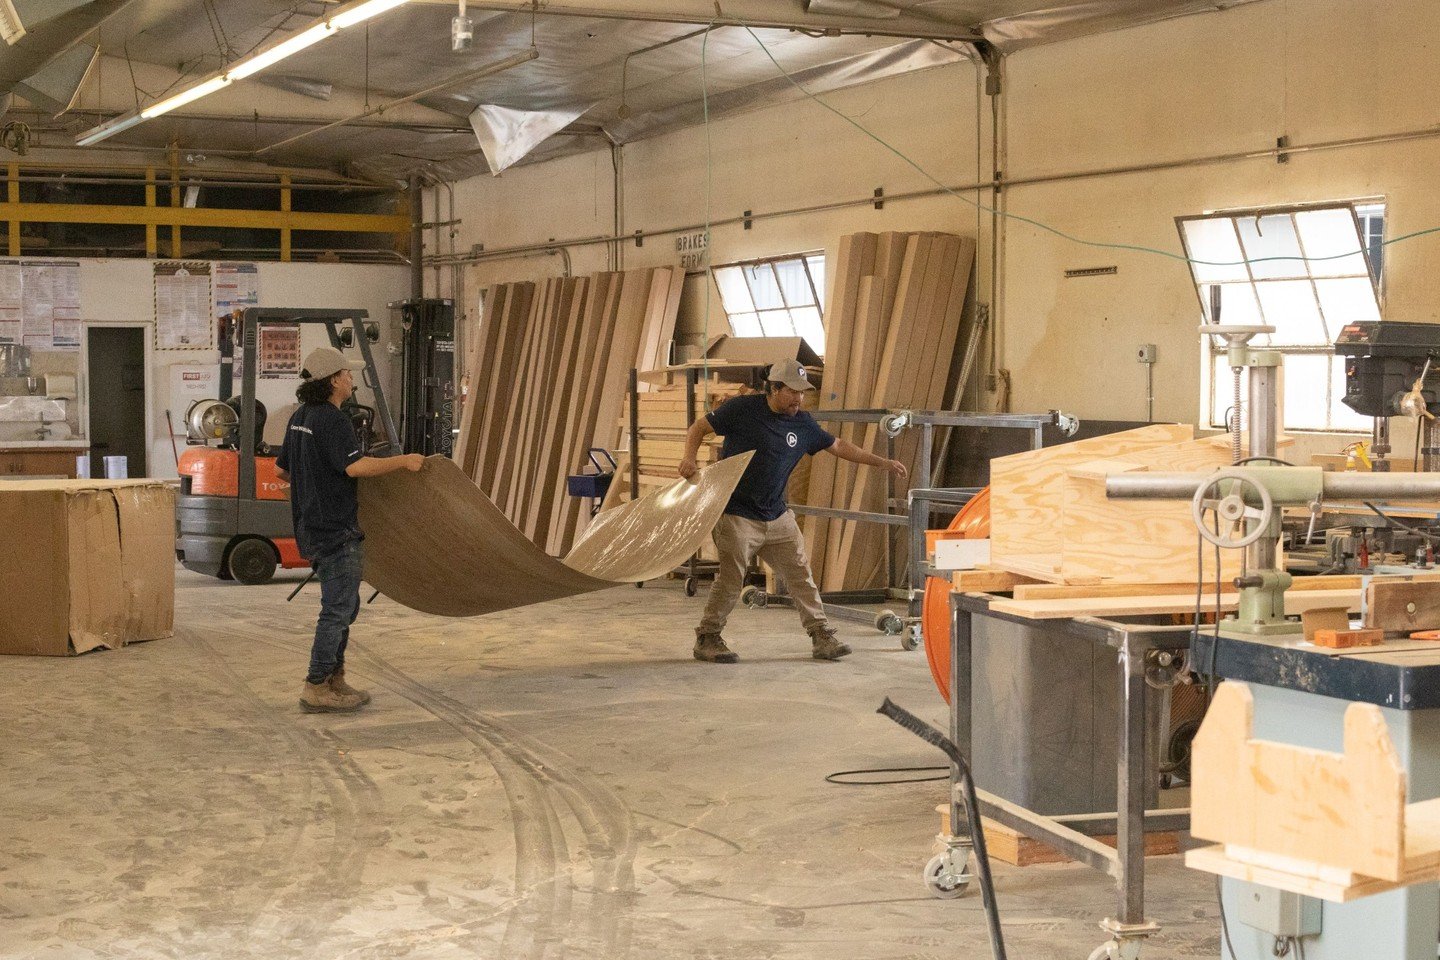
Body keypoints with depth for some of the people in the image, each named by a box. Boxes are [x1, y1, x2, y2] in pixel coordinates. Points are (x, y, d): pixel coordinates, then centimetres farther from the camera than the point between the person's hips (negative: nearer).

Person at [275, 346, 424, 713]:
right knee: (338, 608, -5)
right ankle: (316, 689, -2)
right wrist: (404, 460, -19)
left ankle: (334, 680, 22)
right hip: (336, 530, -10)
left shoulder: (300, 417, 12)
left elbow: (281, 469, 21)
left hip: (313, 527, 10)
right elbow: (356, 466, -29)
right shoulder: (332, 420, -18)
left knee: (344, 606, 17)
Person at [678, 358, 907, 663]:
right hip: (736, 515, -6)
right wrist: (689, 458, -22)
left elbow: (838, 446, 15)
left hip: (778, 517, 6)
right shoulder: (742, 409, -10)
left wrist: (883, 463, 14)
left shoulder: (803, 424, 6)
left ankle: (822, 638, 11)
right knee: (730, 580, -6)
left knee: (800, 575, 5)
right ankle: (707, 639, 9)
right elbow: (700, 427, -3)